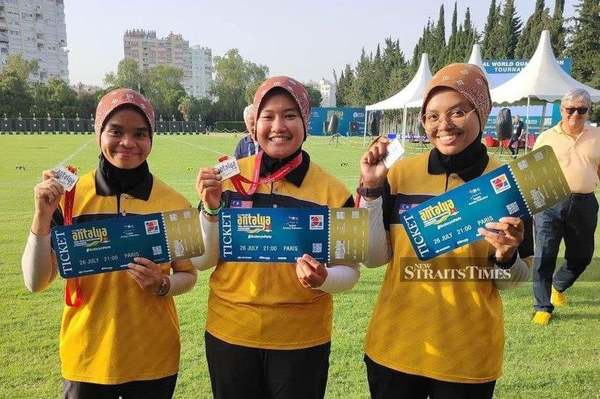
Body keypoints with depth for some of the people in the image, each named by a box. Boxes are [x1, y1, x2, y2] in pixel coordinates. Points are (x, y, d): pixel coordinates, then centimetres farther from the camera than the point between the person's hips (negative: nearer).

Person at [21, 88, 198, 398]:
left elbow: (188, 275, 2)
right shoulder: (68, 197, -7)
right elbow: (36, 282, -8)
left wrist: (162, 285, -18)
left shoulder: (173, 203, -8)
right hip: (86, 359, 0)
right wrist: (43, 216, -20)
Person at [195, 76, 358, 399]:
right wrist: (211, 208, -18)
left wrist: (323, 279, -23)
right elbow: (202, 261, -3)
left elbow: (349, 269, -2)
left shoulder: (332, 191, -9)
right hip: (230, 333, 1)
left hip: (302, 341, -1)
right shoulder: (227, 178, -6)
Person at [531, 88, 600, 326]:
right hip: (549, 203, -2)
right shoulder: (546, 137, 4)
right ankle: (542, 307, 12)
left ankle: (558, 286, 45)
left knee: (581, 257, 15)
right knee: (544, 256, -2)